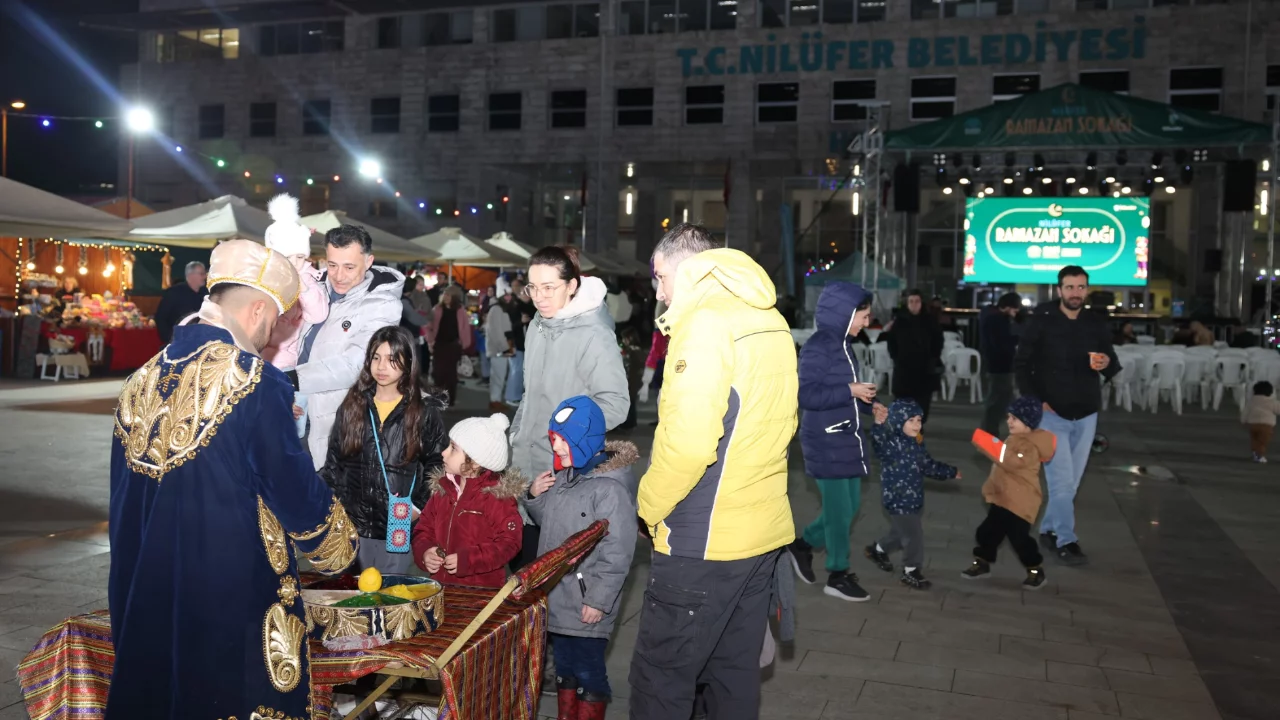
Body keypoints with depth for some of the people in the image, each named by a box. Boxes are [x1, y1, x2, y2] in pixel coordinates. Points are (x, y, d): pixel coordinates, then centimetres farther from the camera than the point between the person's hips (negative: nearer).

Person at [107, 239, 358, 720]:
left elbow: (122, 498, 12)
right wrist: (340, 543, 7)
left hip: (145, 590, 7)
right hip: (231, 592, -6)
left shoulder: (143, 379, 5)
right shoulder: (255, 382, -15)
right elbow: (294, 484, -11)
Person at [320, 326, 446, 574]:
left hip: (398, 525, -2)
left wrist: (420, 507, -6)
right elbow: (333, 461, 9)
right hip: (352, 521, 2)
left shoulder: (425, 411, -1)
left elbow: (435, 466, 3)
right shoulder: (352, 405, 6)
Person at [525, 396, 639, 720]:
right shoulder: (563, 476, 6)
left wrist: (599, 600, -19)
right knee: (564, 667, 20)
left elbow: (617, 553, -21)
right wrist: (535, 497, 2)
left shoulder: (610, 487, -20)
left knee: (588, 670, 5)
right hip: (557, 597, 8)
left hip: (586, 606, -8)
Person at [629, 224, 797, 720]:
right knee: (735, 672, 18)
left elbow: (687, 443, -25)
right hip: (763, 530, 9)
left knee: (660, 679, 3)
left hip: (705, 540, -8)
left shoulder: (704, 323, -16)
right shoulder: (771, 321, 10)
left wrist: (651, 504, -9)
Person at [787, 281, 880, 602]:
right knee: (839, 508, 1)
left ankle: (804, 544, 32)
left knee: (850, 505, 15)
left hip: (847, 440, 9)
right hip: (826, 443, -9)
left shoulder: (844, 345, 9)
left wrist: (870, 404, 4)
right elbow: (806, 395, -22)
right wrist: (851, 391, -22)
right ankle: (838, 576, 16)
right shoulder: (817, 348, -18)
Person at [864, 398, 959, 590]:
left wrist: (951, 472, 30)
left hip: (914, 499, 9)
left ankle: (878, 550, 48)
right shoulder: (891, 442, -21)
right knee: (914, 535, -4)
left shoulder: (917, 443, 7)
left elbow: (929, 466, 21)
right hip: (897, 499, -9)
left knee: (900, 533, 23)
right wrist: (879, 424, -63)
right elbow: (878, 442, -46)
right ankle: (911, 572, 13)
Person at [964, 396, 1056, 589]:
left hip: (1018, 502, -10)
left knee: (1018, 537, -5)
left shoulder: (1028, 445, -20)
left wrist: (994, 446, -39)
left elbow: (1012, 462, -37)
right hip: (1003, 498, 10)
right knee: (989, 531, 13)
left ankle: (1036, 571, 11)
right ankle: (982, 563, 26)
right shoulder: (1017, 439, 14)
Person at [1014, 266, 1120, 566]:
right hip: (1051, 413, -4)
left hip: (1086, 414, 4)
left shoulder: (1097, 323, 2)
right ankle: (1066, 541, 3)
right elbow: (1021, 363, -3)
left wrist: (1108, 364, -21)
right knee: (1061, 480, -7)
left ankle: (1048, 530, 27)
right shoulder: (1042, 321, -7)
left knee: (1071, 481, 11)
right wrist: (1033, 400, -11)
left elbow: (1113, 367, 3)